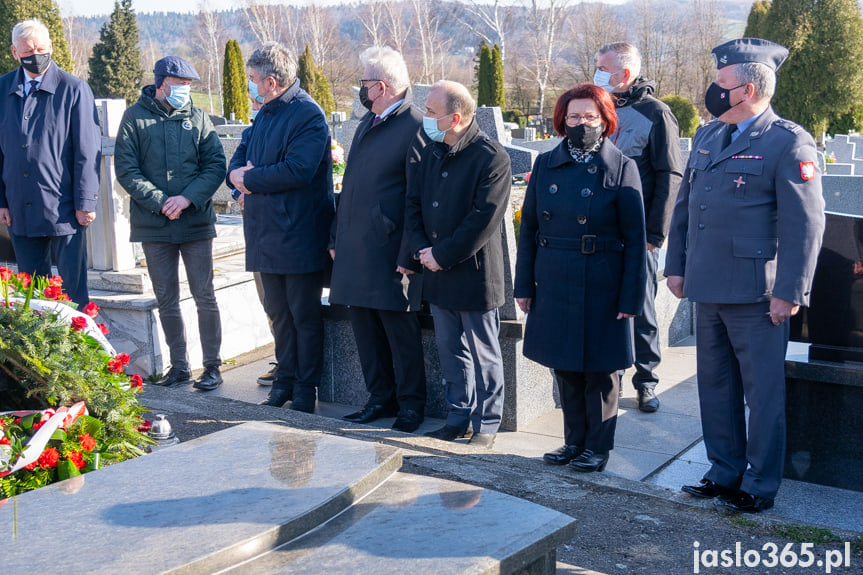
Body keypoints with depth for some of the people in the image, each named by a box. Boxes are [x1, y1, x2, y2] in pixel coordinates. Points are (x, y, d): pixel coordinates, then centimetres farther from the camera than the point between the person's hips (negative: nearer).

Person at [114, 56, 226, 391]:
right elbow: (126, 170, -3)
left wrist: (188, 198, -14)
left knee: (204, 296, 1)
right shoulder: (135, 118, 3)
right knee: (166, 300, 7)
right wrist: (160, 202, -13)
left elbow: (215, 165, 0)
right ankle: (179, 366, 18)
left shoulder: (198, 118, 6)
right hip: (153, 224, 0)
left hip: (196, 222, 0)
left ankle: (212, 365, 11)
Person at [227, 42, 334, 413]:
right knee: (278, 312, 15)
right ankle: (285, 381, 26)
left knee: (305, 316, 2)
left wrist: (249, 178, -13)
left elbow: (297, 170, -24)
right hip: (267, 234, 8)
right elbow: (238, 159, 16)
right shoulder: (265, 114, 16)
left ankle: (306, 391, 11)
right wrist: (240, 172, -9)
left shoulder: (308, 115, -13)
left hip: (300, 238, -8)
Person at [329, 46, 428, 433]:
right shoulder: (368, 122, 15)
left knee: (400, 328, 1)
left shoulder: (414, 126, -11)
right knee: (364, 324, 13)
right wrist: (336, 235, 15)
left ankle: (410, 404, 15)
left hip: (389, 249, -8)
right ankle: (381, 398, 25)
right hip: (355, 248, 8)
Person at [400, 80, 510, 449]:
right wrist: (421, 249, -5)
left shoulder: (491, 158, -14)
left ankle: (486, 424, 18)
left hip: (474, 274, -7)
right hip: (437, 272, 7)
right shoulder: (430, 153, 8)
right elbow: (413, 204, 11)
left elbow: (483, 220, -19)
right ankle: (460, 417, 27)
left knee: (483, 355, 6)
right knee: (450, 350, 15)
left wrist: (442, 255, -17)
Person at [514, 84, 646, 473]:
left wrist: (631, 298, -10)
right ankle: (574, 440, 29)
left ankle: (597, 445, 21)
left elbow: (634, 240, -6)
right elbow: (528, 227, 9)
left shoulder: (622, 169, -5)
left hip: (601, 287, -4)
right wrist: (524, 285, 5)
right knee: (564, 367, 13)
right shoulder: (546, 165, 6)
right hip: (554, 285, 4)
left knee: (600, 368, 6)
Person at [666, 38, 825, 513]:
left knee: (764, 393, 4)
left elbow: (805, 224, -13)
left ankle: (761, 485, 17)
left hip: (755, 295, -7)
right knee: (716, 386, 16)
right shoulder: (707, 136, 12)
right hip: (708, 290, 7)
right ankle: (725, 472, 30)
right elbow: (684, 205, 19)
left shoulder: (788, 142, -10)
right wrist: (676, 265, 15)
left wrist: (790, 293, -16)